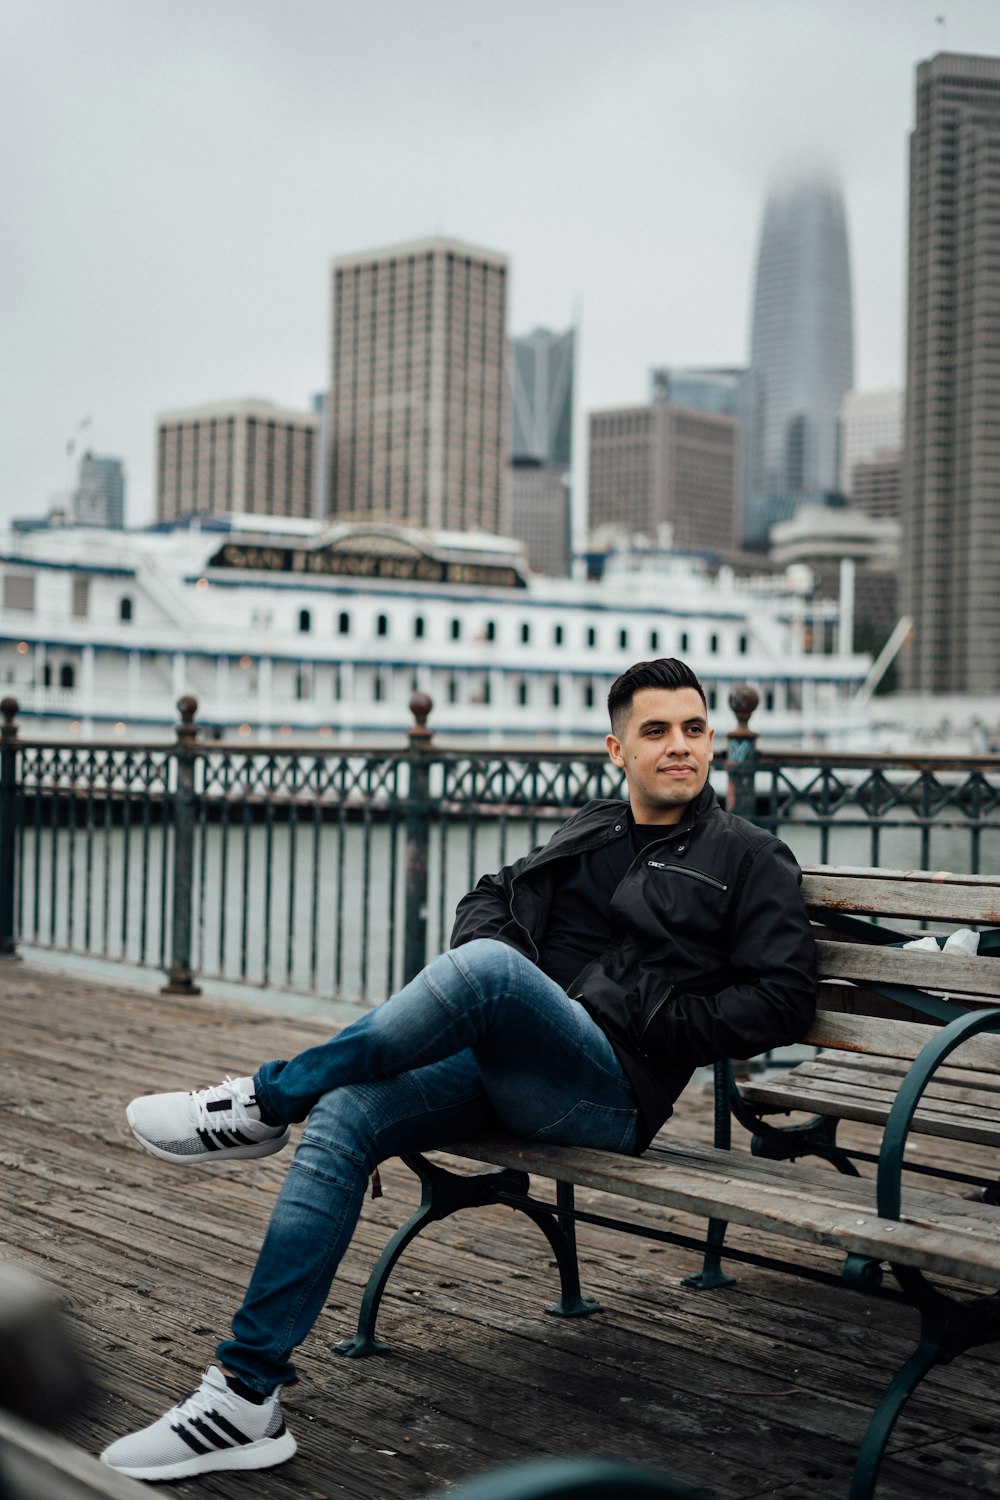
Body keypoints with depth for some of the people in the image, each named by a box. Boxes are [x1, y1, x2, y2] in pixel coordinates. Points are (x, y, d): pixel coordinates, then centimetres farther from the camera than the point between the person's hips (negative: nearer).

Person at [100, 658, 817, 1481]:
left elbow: (784, 999, -1)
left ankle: (267, 1097, -18)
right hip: (499, 1065, 6)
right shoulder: (588, 832, 24)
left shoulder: (751, 859, 7)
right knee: (339, 1121, -20)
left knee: (489, 965, -36)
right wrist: (485, 980, 7)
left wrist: (656, 1019, -8)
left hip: (610, 1090, -6)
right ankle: (247, 1397, -17)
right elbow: (488, 899, 30)